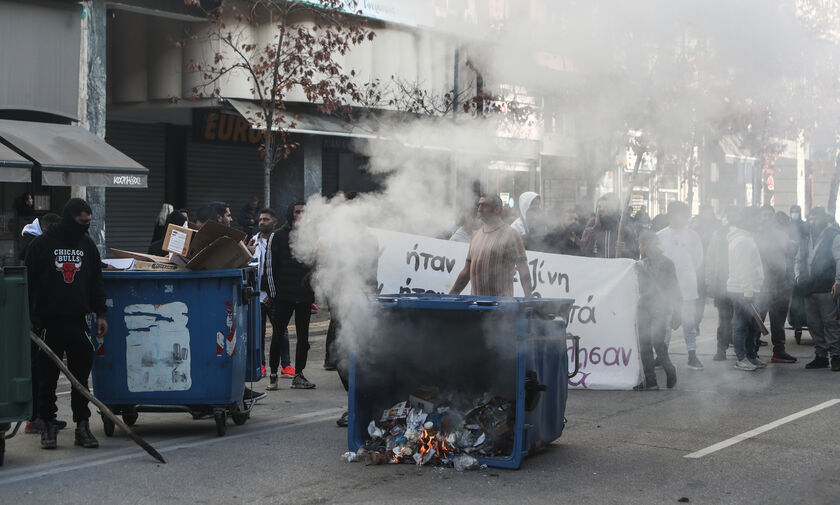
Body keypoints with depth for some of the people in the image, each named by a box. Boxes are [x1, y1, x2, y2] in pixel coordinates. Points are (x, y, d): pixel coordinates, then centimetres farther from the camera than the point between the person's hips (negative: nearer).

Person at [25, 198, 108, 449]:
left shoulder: (87, 245, 11)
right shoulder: (42, 244, -2)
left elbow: (96, 282, 17)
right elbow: (28, 281, 0)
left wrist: (100, 313, 9)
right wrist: (28, 316, -5)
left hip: (78, 322, 3)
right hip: (48, 322, -3)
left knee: (81, 376, 4)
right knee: (47, 377, 2)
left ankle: (82, 426, 10)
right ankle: (48, 425, 12)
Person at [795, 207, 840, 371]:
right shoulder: (807, 239, 18)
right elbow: (799, 260, 27)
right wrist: (799, 277, 13)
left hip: (826, 288, -7)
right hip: (809, 289, 7)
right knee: (814, 324, 8)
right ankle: (821, 356, 15)